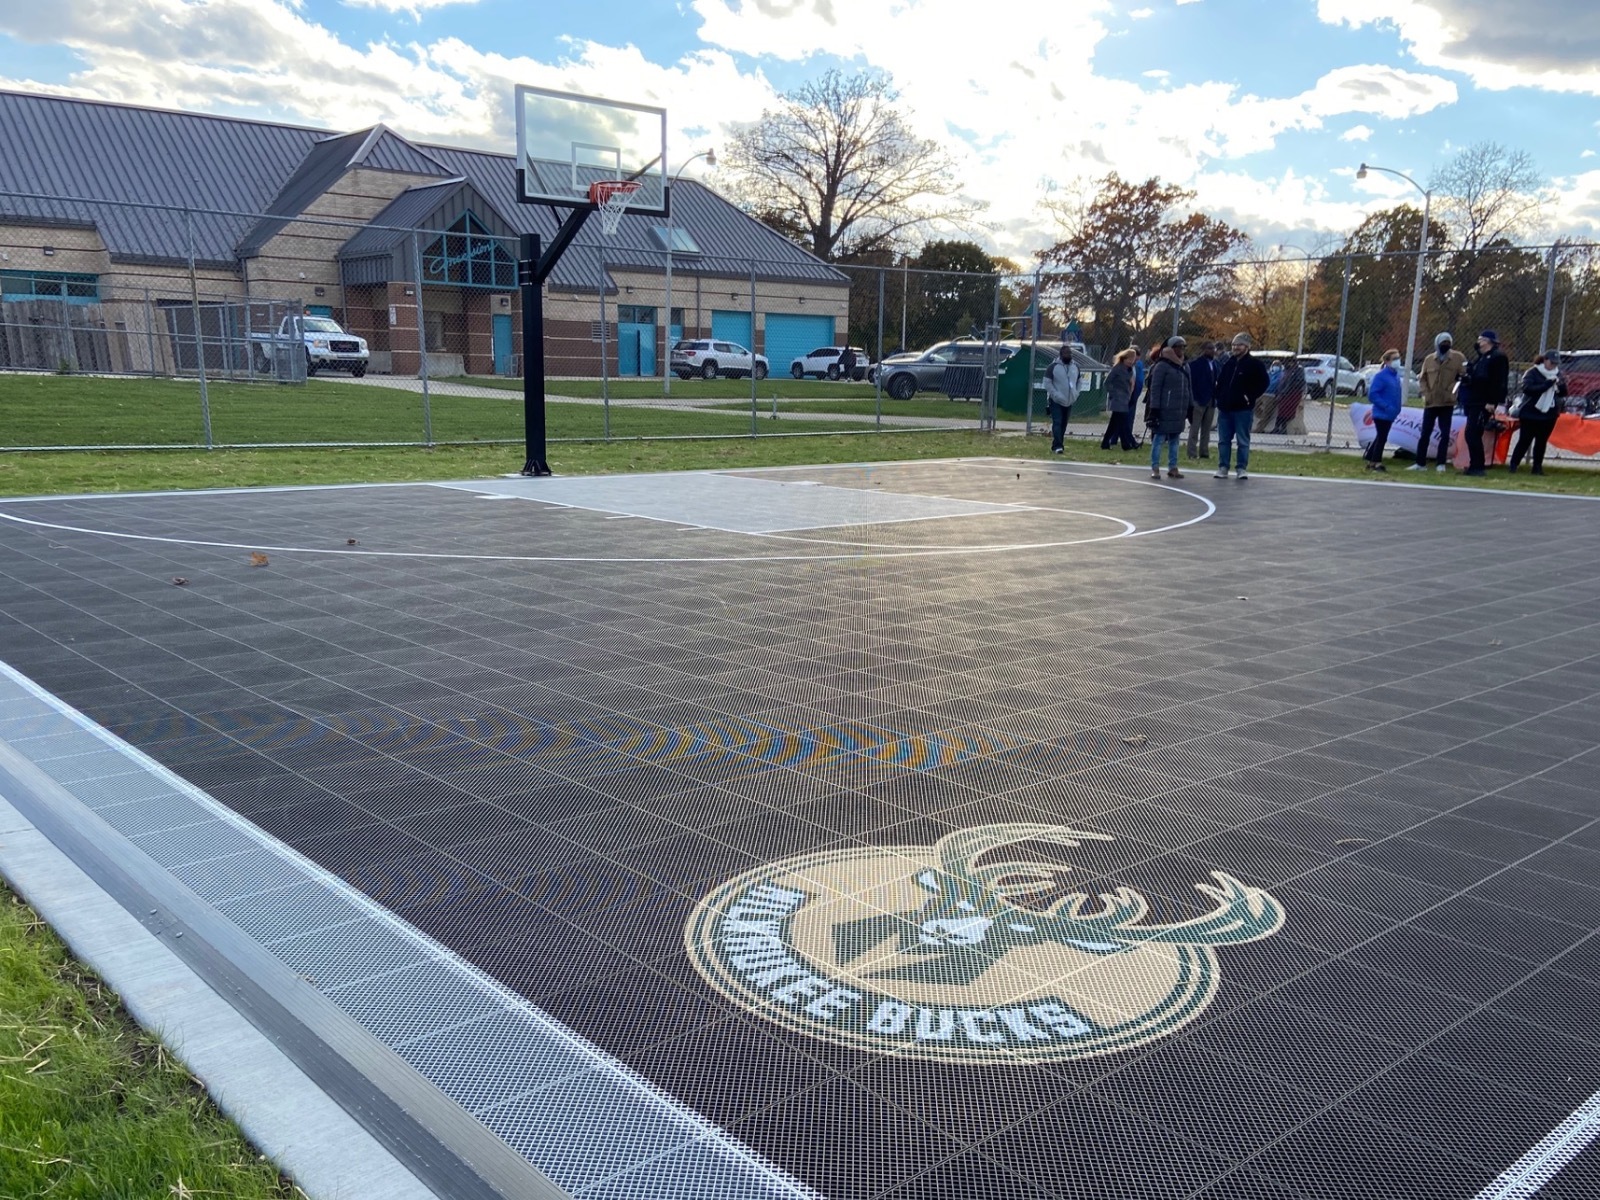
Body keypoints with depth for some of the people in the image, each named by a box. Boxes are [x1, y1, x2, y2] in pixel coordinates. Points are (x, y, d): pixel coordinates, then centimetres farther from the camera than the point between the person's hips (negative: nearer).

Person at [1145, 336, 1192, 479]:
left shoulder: (1185, 366, 14)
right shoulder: (1162, 366, -7)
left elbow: (1189, 388, 19)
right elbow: (1155, 388, -10)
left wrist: (1191, 407, 16)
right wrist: (1154, 408, -15)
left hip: (1180, 411, 7)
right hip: (1164, 411, -7)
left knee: (1174, 440, 11)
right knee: (1159, 439, -2)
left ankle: (1173, 468, 17)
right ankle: (1155, 468, 3)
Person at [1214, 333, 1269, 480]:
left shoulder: (1254, 363, -5)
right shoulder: (1228, 362, 12)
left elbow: (1263, 382, -7)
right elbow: (1219, 381, 22)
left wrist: (1251, 397, -12)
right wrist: (1219, 397, 11)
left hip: (1242, 409, -6)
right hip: (1224, 407, 6)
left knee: (1243, 441, 0)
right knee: (1223, 440, 7)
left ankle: (1242, 468, 4)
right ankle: (1223, 468, 12)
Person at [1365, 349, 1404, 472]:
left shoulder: (1396, 375, 8)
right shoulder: (1381, 376, -17)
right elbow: (1372, 394, -20)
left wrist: (1398, 406, 6)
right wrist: (1386, 406, -24)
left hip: (1390, 414, 8)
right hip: (1381, 414, -8)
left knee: (1381, 437, 14)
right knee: (1382, 438, -3)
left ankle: (1370, 461, 24)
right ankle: (1376, 463, 6)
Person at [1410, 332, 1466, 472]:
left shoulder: (1458, 357, -2)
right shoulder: (1429, 359, 6)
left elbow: (1464, 375, -2)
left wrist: (1454, 389, -14)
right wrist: (1425, 394, -3)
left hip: (1447, 403, -2)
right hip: (1430, 402, 2)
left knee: (1445, 434, 0)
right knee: (1425, 433, 4)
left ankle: (1441, 464, 5)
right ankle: (1420, 463, 9)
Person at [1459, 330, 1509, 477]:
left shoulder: (1498, 357, -8)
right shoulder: (1481, 357, 22)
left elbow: (1500, 382, -16)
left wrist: (1493, 402, -23)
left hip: (1483, 403, -10)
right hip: (1473, 402, 10)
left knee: (1472, 434, -13)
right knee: (1472, 435, 9)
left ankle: (1477, 467, -11)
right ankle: (1475, 466, 14)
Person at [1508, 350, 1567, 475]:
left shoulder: (1557, 374, 9)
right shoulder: (1533, 373, -9)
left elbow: (1563, 393, 11)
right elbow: (1527, 388, -22)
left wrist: (1561, 385, -12)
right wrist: (1547, 384, -27)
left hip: (1549, 414, 5)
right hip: (1530, 413, -5)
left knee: (1542, 442, 8)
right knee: (1524, 441, -3)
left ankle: (1538, 467, 14)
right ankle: (1513, 465, 5)